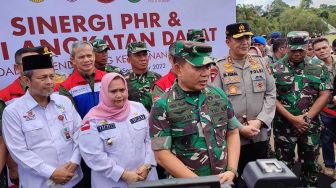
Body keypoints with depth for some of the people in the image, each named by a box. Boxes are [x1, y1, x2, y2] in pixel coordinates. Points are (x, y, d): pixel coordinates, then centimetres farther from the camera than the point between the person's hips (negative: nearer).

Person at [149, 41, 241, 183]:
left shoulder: (219, 95, -2)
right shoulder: (162, 106, -15)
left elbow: (232, 133, 5)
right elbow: (162, 154, -15)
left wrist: (231, 171, -6)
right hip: (187, 183, -4)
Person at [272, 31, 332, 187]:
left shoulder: (318, 67, 1)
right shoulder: (276, 69, -5)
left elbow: (325, 94, -2)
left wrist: (306, 117, -11)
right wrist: (292, 118, -14)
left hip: (311, 126, 2)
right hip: (284, 125, -2)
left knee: (310, 164, 16)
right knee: (284, 164, 11)